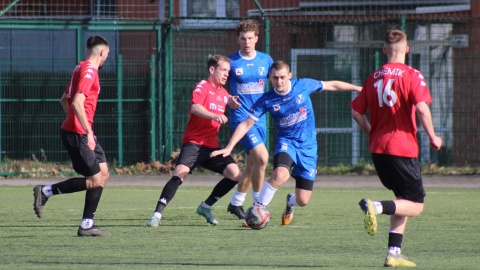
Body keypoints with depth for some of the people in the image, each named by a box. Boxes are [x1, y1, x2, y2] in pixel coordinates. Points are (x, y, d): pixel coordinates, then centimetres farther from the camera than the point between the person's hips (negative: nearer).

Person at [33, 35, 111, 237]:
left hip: (81, 132, 10)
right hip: (78, 134, -10)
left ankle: (87, 225, 7)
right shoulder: (88, 71, -14)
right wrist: (88, 133, -23)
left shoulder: (81, 69, 16)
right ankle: (46, 192, -1)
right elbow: (77, 103, -24)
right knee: (94, 180, -8)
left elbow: (64, 100, 24)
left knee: (103, 175, 7)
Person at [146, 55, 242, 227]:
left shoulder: (224, 93, 15)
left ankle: (206, 207, 11)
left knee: (235, 174, -6)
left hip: (212, 145, 7)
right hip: (194, 143, -7)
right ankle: (157, 214, -21)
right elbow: (195, 108, -27)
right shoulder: (203, 87, -7)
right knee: (180, 174, -26)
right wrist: (214, 116, -42)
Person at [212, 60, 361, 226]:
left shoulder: (303, 86, -8)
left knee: (303, 200, -2)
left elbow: (332, 85, 6)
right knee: (280, 174, -38)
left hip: (308, 146, 2)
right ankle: (258, 208, -20)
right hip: (286, 142, -2)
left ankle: (291, 202, 38)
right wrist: (229, 148, -16)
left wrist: (358, 88, 12)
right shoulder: (267, 100, -10)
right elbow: (246, 124, -8)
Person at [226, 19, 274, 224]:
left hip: (260, 117, 5)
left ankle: (236, 203, 32)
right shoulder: (231, 62, -4)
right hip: (241, 117, -5)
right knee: (262, 157, -20)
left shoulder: (266, 60, 7)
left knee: (252, 164, 14)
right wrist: (228, 100, -16)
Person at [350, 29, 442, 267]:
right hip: (403, 148, -6)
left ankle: (394, 253, 9)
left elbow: (357, 112, 10)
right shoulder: (412, 76, -6)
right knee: (415, 205, 1)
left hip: (378, 149, 6)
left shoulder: (374, 77, 10)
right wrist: (432, 137, -7)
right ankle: (377, 206, -26)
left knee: (403, 201, 19)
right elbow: (422, 107, -19)